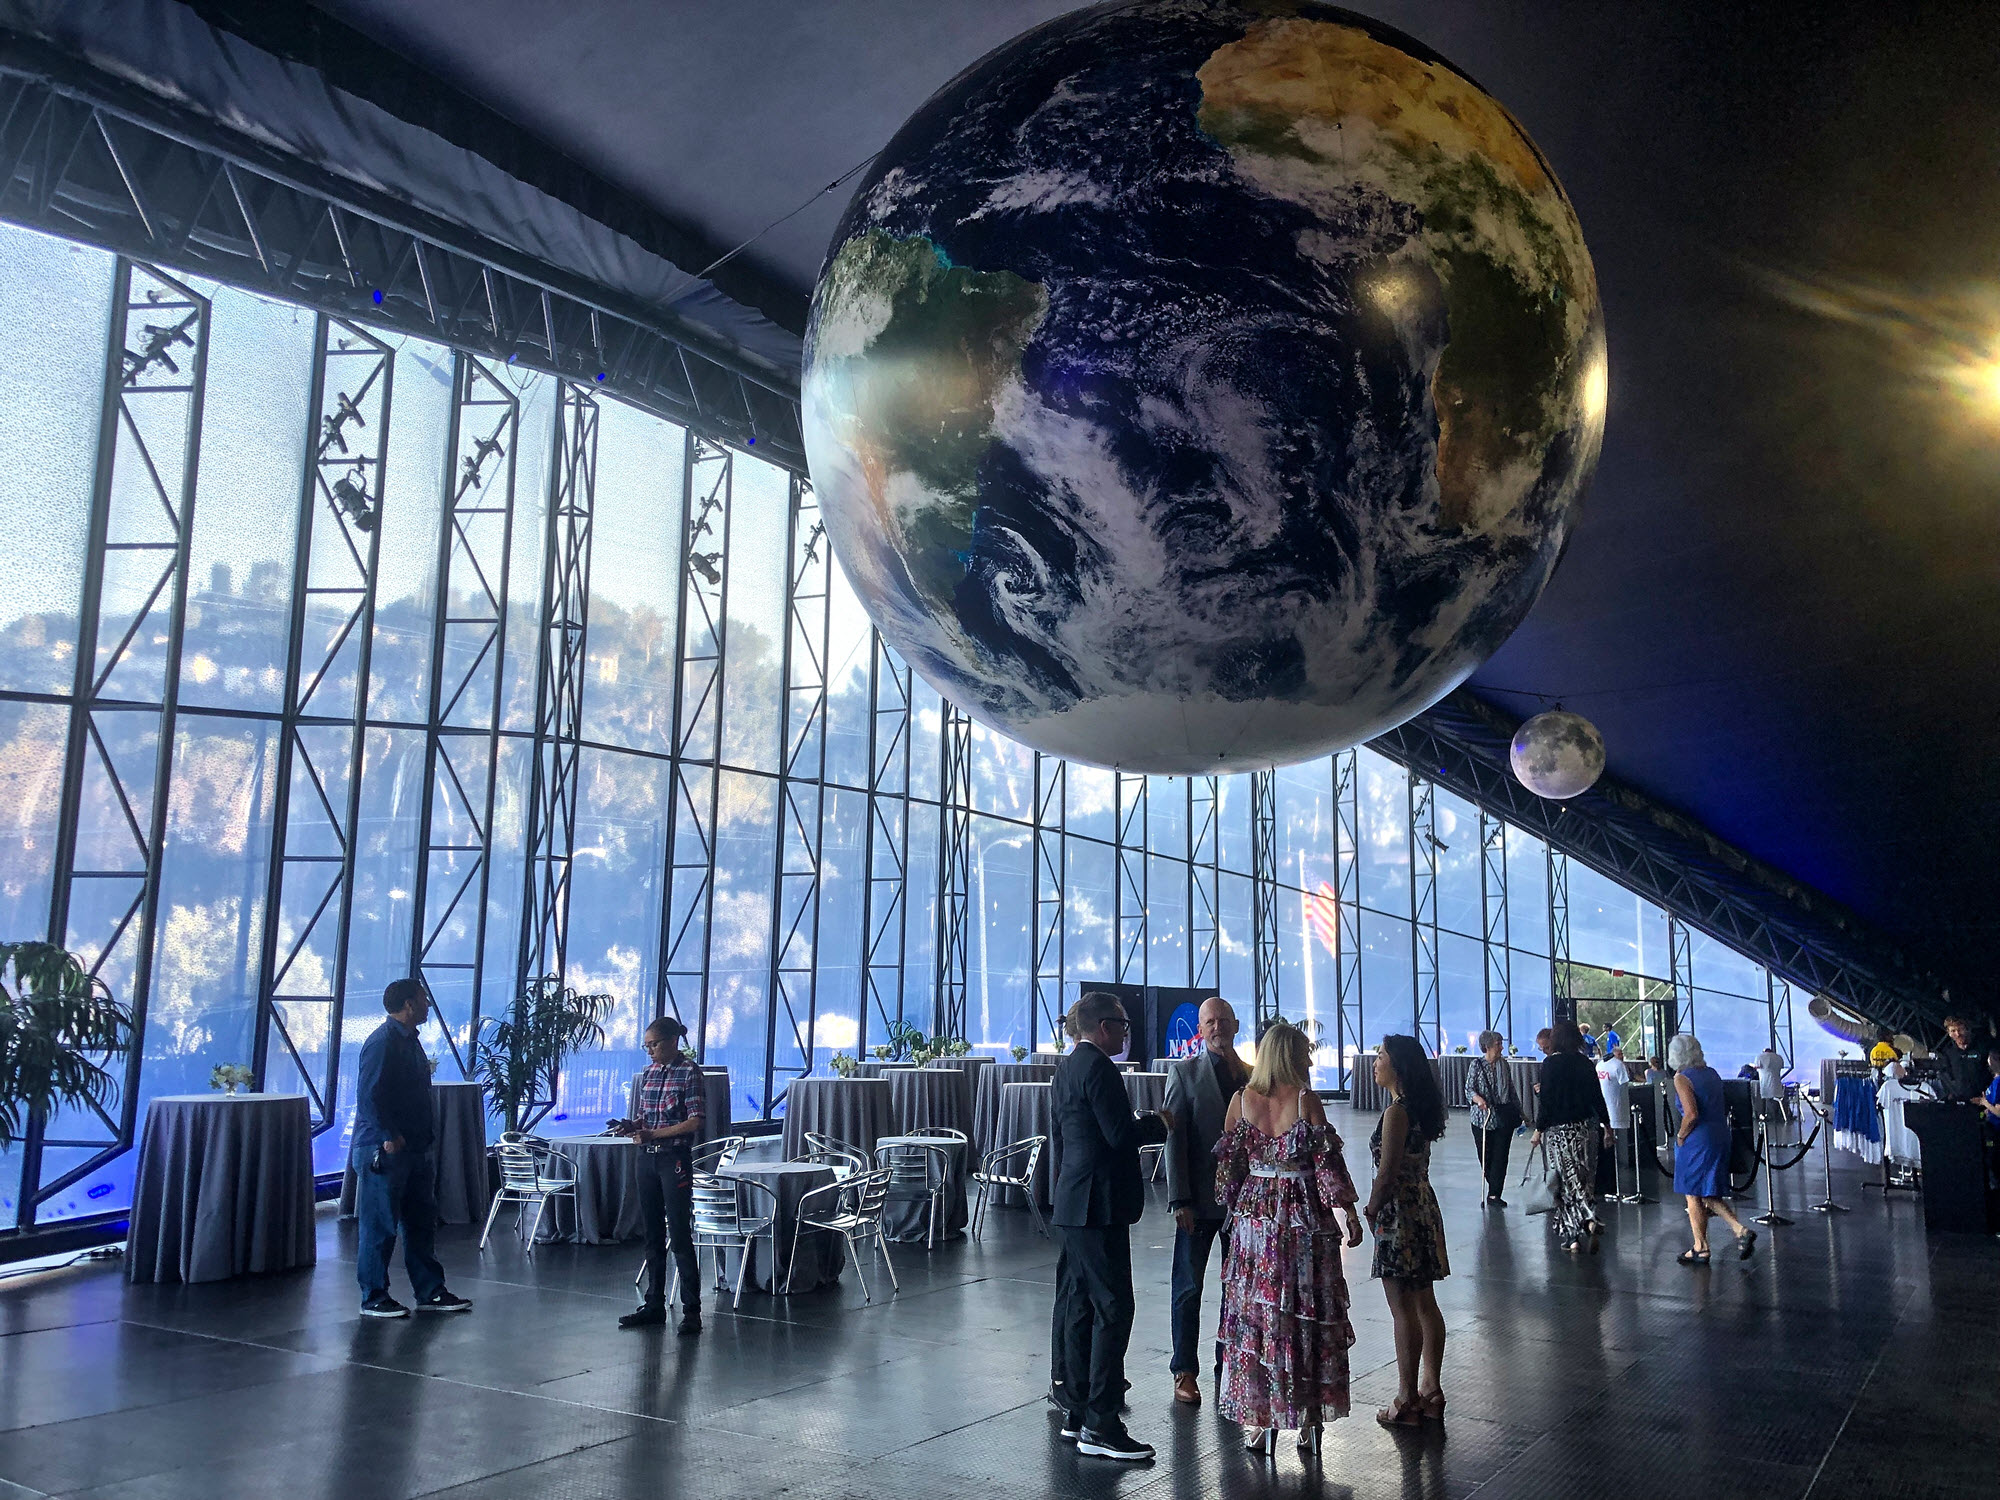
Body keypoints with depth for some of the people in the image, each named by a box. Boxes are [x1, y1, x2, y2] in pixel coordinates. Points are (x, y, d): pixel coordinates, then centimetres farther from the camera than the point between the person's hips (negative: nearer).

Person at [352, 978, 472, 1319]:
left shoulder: (409, 1040, 16)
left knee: (422, 1223, 13)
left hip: (415, 1150, 10)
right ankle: (373, 1299, 9)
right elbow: (369, 1096, -22)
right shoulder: (383, 1041, -15)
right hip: (384, 1151, -10)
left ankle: (430, 1291, 20)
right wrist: (390, 1137, -22)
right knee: (380, 1227, 0)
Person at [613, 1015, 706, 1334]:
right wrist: (631, 1126, -4)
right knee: (653, 1235, 12)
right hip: (647, 1158, 7)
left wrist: (652, 1134, -16)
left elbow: (695, 1121, -13)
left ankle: (691, 1310, -2)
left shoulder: (689, 1072, -8)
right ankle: (654, 1305, 21)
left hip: (675, 1158, -7)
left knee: (680, 1235, -6)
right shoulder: (647, 1073, 12)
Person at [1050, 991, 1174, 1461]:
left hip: (1072, 1205, 10)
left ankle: (1078, 1412, 21)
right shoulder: (1099, 1068, -15)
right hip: (1100, 1206, -10)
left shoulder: (1066, 1068, 15)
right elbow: (1120, 1134, -21)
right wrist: (1159, 1124, -4)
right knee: (1113, 1309, -7)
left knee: (1083, 1308, 14)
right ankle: (1100, 1426, -6)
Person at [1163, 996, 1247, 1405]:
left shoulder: (1252, 1075, 8)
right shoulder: (1184, 1072, -2)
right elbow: (1174, 1137, -7)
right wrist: (1180, 1199, -12)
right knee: (1188, 1287, 3)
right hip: (1200, 1198, -3)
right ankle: (1184, 1371, 12)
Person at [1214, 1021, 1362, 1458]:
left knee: (1252, 1312, 9)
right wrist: (1350, 1212, -1)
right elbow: (1327, 1163, -9)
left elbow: (1228, 1160, 4)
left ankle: (1256, 1419, 11)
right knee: (1306, 1314, 8)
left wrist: (1233, 1204, 18)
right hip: (1304, 1218, -2)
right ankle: (1307, 1421, 14)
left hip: (1253, 1216, 2)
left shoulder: (1241, 1099, -2)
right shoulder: (1306, 1100, -10)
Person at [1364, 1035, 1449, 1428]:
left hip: (1400, 1214, -9)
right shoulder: (1421, 1108, 8)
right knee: (1425, 1305, 15)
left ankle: (1407, 1400, 6)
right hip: (1424, 1207, 9)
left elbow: (1387, 1175, -19)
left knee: (1404, 1311, -1)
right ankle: (1431, 1389, 23)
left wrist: (1371, 1212, -7)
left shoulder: (1396, 1112, -19)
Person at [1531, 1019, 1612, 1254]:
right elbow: (1598, 1097, 7)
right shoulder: (1585, 1063, 3)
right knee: (1584, 1181, 12)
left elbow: (1546, 1100, -12)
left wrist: (1539, 1129, -4)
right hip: (1586, 1127, 5)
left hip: (1559, 1130, -4)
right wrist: (1606, 1126, 17)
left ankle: (1578, 1231, -12)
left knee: (1568, 1183, 0)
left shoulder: (1550, 1064, -10)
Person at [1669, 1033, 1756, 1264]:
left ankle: (1701, 1249, 12)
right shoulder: (1712, 1073, 10)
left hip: (1697, 1141, -7)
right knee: (1710, 1193, 17)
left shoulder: (1682, 1078, -13)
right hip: (1720, 1137, 7)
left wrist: (1680, 1137, -8)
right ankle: (1741, 1230, 2)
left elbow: (1691, 1114, -21)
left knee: (1694, 1194, 6)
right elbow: (1723, 1108, 13)